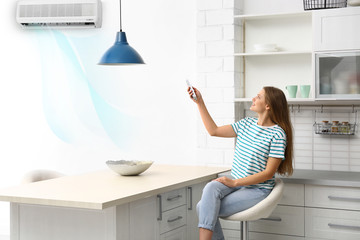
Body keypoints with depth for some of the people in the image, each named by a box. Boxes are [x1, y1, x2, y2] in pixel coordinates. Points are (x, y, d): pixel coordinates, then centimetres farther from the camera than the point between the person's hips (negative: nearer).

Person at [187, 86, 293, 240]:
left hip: (257, 189, -6)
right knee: (210, 188, -27)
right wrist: (199, 102, 8)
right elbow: (214, 130, 12)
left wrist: (235, 182, -18)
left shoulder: (277, 134, -12)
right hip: (235, 182, 6)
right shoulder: (246, 123, 9)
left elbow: (269, 173, -14)